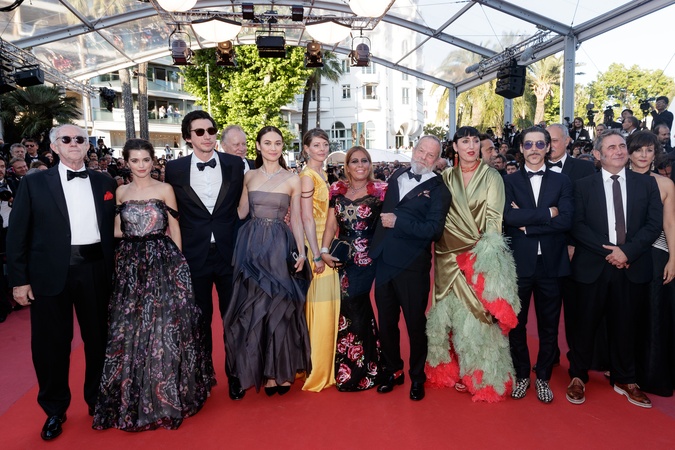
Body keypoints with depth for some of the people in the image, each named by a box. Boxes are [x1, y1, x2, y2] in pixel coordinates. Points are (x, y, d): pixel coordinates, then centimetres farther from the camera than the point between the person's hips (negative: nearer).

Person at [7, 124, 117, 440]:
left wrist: (114, 270, 3)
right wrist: (19, 279, -5)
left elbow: (112, 229, 8)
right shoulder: (34, 183, 2)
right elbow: (18, 234, -1)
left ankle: (98, 400, 34)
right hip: (50, 273, -1)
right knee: (50, 343, 9)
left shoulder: (105, 183, 7)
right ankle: (54, 410, 31)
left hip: (95, 270, 2)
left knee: (99, 338, 13)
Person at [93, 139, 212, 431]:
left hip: (162, 261, -3)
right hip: (130, 265, 3)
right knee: (128, 327, 6)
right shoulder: (121, 192, 11)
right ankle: (132, 396, 23)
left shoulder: (164, 189, 2)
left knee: (163, 324, -2)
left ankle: (165, 394, 15)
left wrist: (177, 262, -2)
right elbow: (117, 231, 14)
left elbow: (174, 228, 2)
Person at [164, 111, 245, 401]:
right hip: (194, 255, 0)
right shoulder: (174, 169, -1)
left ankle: (235, 376, 28)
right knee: (199, 319, 14)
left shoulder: (235, 165, 0)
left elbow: (242, 207, 4)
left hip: (229, 253, 0)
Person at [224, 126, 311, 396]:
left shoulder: (292, 180, 1)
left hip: (279, 246, -2)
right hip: (251, 245, 3)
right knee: (253, 307, 6)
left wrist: (301, 251, -5)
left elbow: (296, 219, 1)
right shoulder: (248, 177, 8)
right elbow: (241, 212, 9)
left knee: (279, 306, 2)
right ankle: (264, 370, 21)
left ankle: (282, 370, 19)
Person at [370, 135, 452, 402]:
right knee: (386, 321, 15)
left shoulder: (438, 189, -6)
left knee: (415, 323, 10)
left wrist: (397, 222, -18)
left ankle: (417, 377, 31)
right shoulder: (397, 176, 11)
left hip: (412, 265, -5)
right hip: (384, 261, 5)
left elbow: (434, 229, -19)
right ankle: (392, 370, 35)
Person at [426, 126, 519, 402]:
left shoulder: (491, 176, 0)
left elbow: (493, 217, -7)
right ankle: (453, 369, 24)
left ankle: (483, 375, 15)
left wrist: (487, 253, -16)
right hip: (451, 258, 3)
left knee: (480, 314, 1)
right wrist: (439, 253, 3)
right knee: (452, 312, 9)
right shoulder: (446, 178, 9)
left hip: (481, 256, -3)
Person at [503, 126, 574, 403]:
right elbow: (507, 216, -15)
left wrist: (527, 223, -14)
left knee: (549, 325, 12)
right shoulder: (509, 181, 2)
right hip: (519, 263, -1)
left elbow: (566, 221, -9)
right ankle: (522, 376, 29)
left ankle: (543, 377, 30)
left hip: (551, 263, 1)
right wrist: (547, 214, -15)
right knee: (516, 323, 10)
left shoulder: (561, 182, 5)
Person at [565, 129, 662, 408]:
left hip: (632, 267, 2)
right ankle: (578, 377, 23)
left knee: (624, 325, 12)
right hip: (592, 266, -1)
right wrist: (607, 250, -15)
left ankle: (624, 380, 30)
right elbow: (577, 225, -5)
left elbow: (654, 224, 0)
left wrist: (627, 251, -13)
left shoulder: (647, 184, 7)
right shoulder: (583, 186, 3)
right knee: (584, 324, 6)